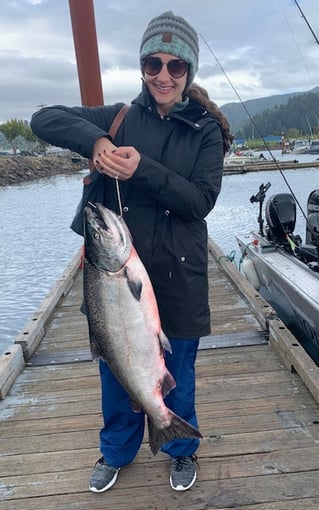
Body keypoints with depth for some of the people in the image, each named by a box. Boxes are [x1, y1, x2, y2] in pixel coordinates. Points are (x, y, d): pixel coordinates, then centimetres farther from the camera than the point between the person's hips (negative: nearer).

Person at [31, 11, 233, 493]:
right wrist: (94, 140, -21)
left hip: (178, 275, -1)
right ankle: (116, 451, 44)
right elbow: (44, 118, -2)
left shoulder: (206, 130, 0)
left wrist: (144, 169, -24)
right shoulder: (120, 119, 2)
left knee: (176, 371, 14)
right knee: (115, 366, 16)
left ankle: (182, 450, 44)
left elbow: (202, 200, -12)